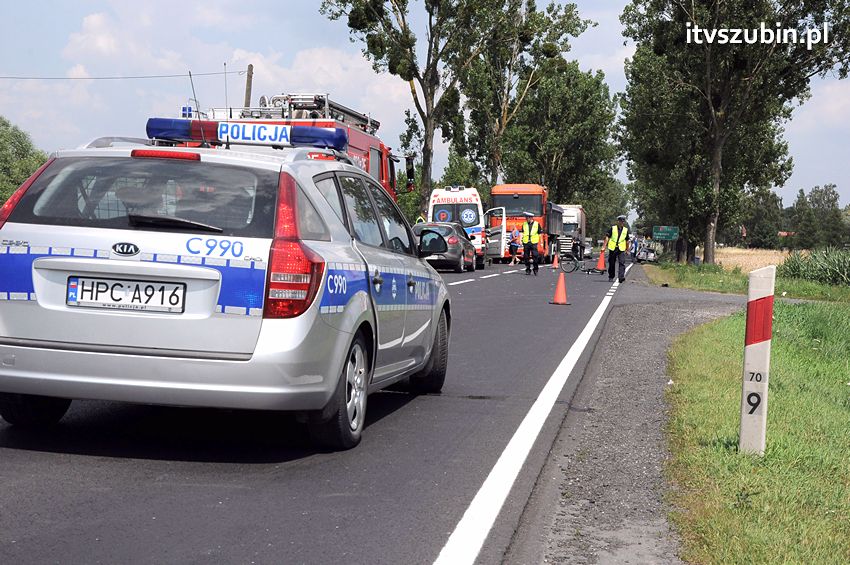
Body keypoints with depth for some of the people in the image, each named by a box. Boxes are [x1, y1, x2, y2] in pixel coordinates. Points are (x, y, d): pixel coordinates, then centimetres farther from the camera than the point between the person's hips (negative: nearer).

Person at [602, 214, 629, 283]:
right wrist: (604, 247, -6)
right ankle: (611, 277, 20)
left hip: (621, 249, 1)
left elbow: (627, 241, 18)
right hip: (612, 248, -1)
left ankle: (622, 277, -16)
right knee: (611, 263, 7)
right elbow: (607, 238, 0)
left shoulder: (626, 230, 11)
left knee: (622, 263, -12)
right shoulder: (613, 228, 3)